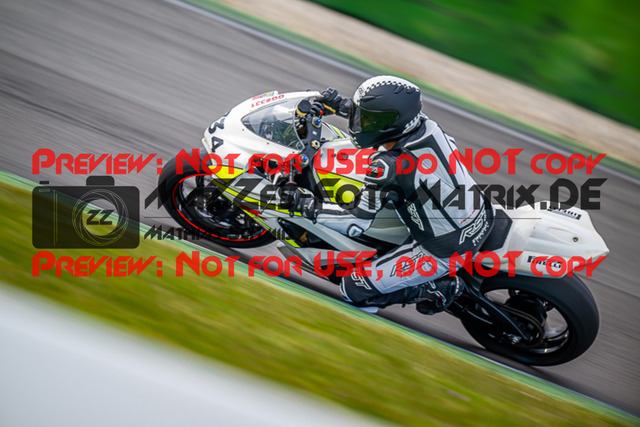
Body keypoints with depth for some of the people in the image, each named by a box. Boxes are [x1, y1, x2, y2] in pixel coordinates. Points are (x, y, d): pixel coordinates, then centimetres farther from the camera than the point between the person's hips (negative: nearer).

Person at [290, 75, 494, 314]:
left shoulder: (388, 166, -29)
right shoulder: (425, 124, -9)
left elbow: (355, 224, -22)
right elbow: (388, 115, 16)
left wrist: (306, 206, -12)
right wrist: (340, 106, 16)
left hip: (445, 252, -7)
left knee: (353, 288, 1)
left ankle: (440, 288, 3)